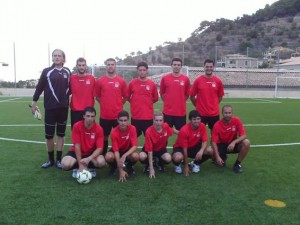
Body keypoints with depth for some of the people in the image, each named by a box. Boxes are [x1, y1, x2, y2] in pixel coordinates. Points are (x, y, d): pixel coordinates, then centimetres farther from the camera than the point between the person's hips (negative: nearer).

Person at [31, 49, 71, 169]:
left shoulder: (67, 72, 7)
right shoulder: (47, 71, 1)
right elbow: (39, 87, 0)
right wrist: (34, 102, -2)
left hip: (63, 107, 2)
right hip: (50, 107, -2)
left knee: (61, 134, 7)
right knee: (49, 134, 4)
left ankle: (58, 159, 17)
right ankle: (50, 159, 20)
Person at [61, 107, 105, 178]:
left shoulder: (99, 129, -17)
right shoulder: (77, 126, -18)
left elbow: (100, 148, -18)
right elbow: (77, 145, -18)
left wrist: (89, 158, -35)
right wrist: (80, 163, -23)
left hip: (92, 153, 0)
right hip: (77, 152, 0)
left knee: (101, 162, -31)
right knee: (65, 165, -28)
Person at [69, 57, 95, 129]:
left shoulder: (92, 78, 0)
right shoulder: (71, 78, -1)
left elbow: (95, 94, 5)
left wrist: (92, 105, 4)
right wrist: (69, 103, 4)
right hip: (75, 110, 0)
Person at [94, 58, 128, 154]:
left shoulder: (121, 81, 0)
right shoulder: (100, 81, 0)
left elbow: (125, 97, 8)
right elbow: (97, 97, 9)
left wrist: (118, 105, 5)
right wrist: (105, 104, 6)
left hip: (118, 115, 0)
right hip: (104, 115, 0)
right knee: (104, 136, 10)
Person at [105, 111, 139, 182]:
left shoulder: (132, 129, -23)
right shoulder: (114, 132, -26)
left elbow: (135, 146, -25)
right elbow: (116, 151, -28)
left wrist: (124, 156, -42)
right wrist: (121, 170, -33)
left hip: (128, 150, 1)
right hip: (117, 151, -1)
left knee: (135, 156, -33)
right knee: (108, 157, -34)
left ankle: (129, 166, 4)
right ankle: (113, 166, 4)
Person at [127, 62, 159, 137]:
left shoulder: (152, 84, 0)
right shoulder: (132, 83, 0)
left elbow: (155, 99, 10)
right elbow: (127, 97, 10)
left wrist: (147, 102, 6)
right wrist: (135, 103, 5)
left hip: (148, 116, 0)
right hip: (135, 116, 0)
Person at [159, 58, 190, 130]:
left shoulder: (186, 79, 1)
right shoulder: (165, 78, 0)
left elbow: (187, 94, 10)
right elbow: (162, 93, 9)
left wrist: (180, 102, 7)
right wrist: (168, 102, 6)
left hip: (181, 112, 1)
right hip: (167, 111, 0)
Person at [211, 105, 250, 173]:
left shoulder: (237, 121, -16)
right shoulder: (217, 125, -20)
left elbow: (243, 136, -20)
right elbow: (214, 142, -21)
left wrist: (234, 142, -39)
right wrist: (217, 157, -32)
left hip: (233, 144, 1)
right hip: (222, 145, -1)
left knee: (246, 142, -28)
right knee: (219, 161, -24)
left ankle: (237, 164, -11)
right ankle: (223, 157, 17)